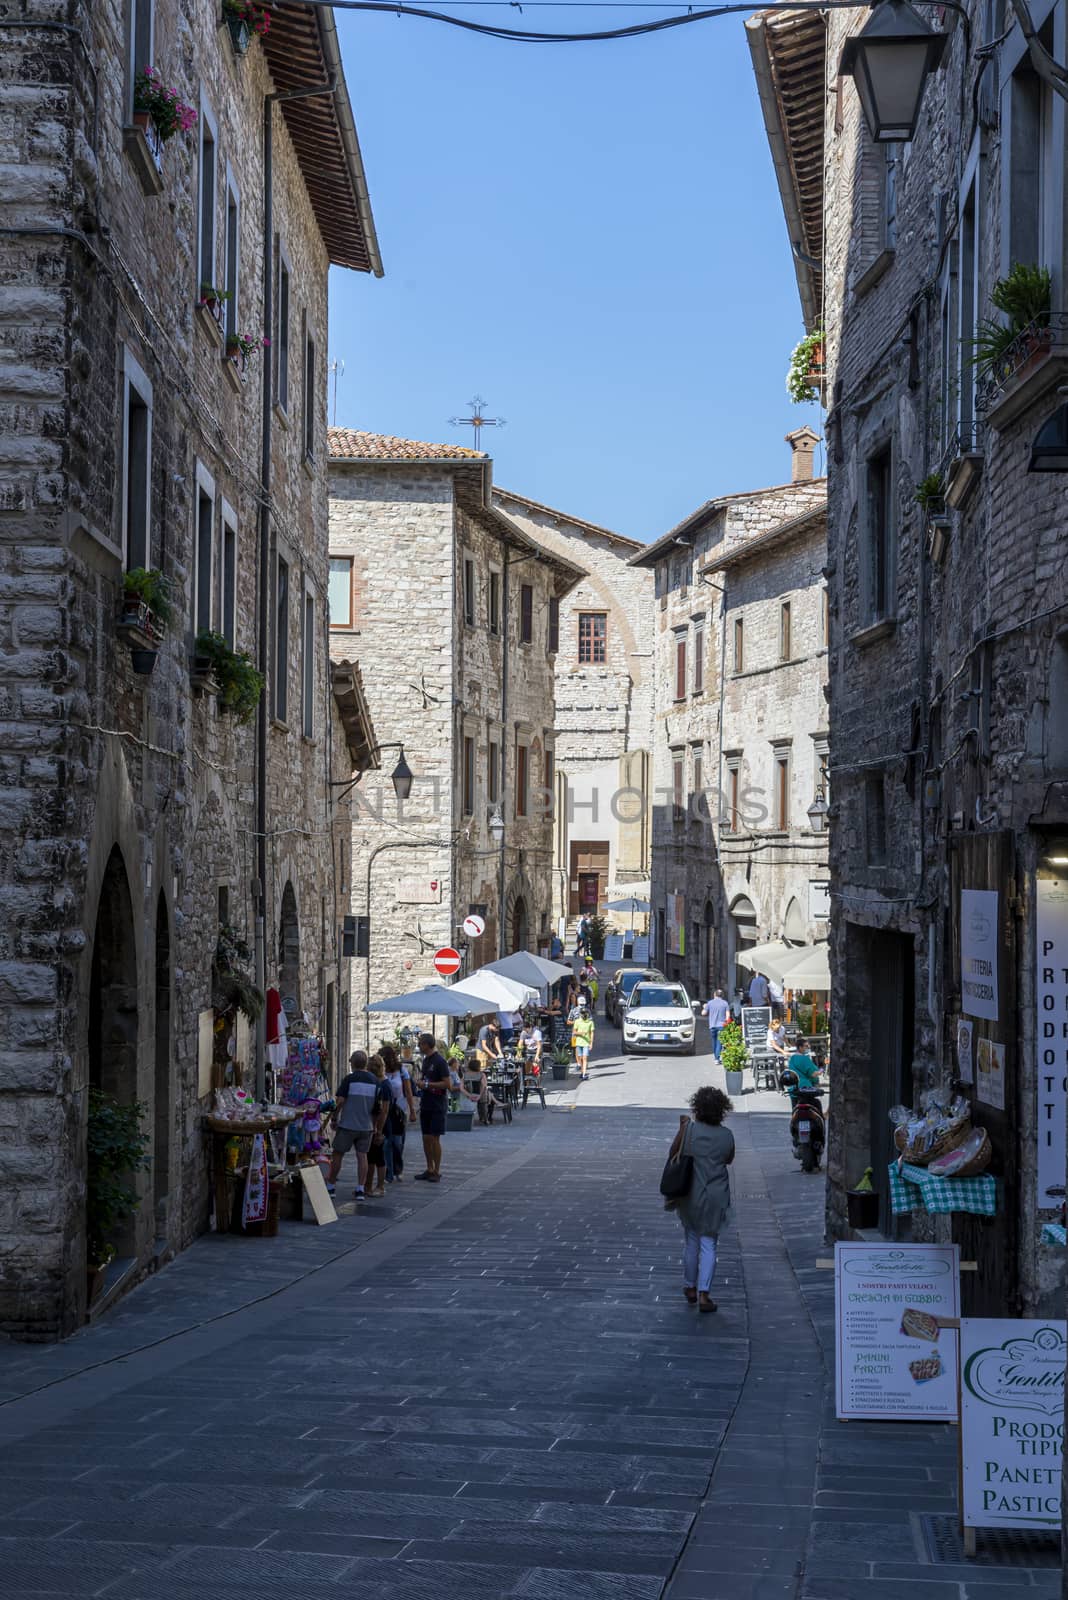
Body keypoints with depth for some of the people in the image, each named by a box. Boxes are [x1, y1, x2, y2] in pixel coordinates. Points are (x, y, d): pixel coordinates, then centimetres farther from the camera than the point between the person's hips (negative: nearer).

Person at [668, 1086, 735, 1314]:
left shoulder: (689, 1129, -12)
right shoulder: (726, 1136, -5)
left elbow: (673, 1153, 0)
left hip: (690, 1194, 0)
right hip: (716, 1196, 0)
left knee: (691, 1241, 17)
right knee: (709, 1244, 4)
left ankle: (690, 1287, 29)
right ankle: (704, 1293, -7)